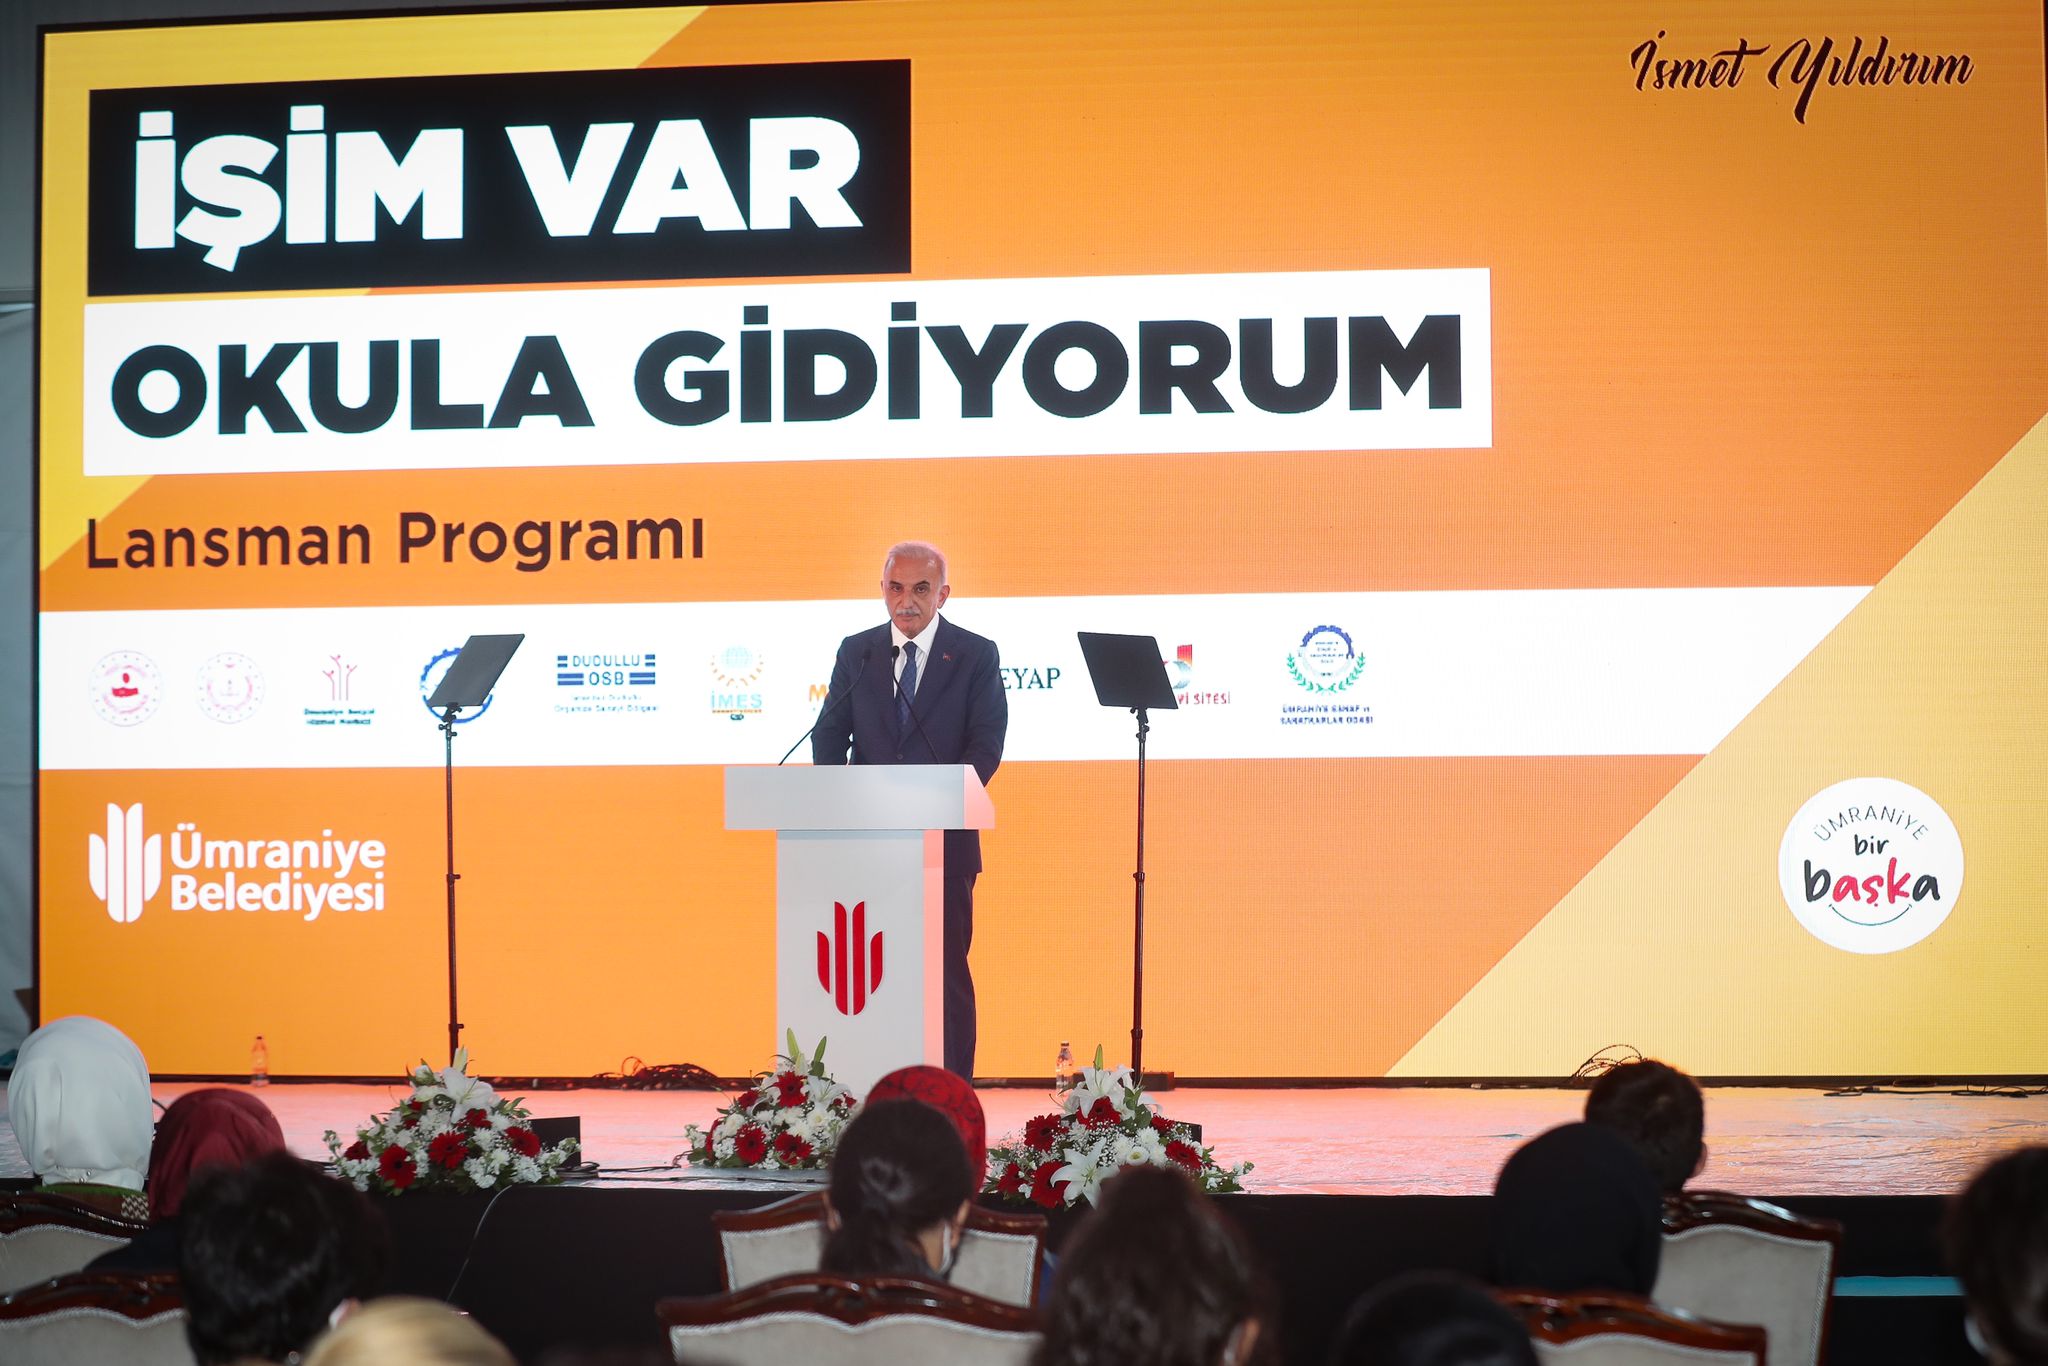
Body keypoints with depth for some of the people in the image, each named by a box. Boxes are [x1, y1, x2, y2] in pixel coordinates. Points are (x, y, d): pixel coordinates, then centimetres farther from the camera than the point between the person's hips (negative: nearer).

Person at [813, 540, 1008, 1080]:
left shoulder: (976, 655, 2)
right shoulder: (856, 651, 11)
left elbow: (985, 745, -5)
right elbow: (830, 733, 9)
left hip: (944, 838, -3)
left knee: (947, 972, 0)